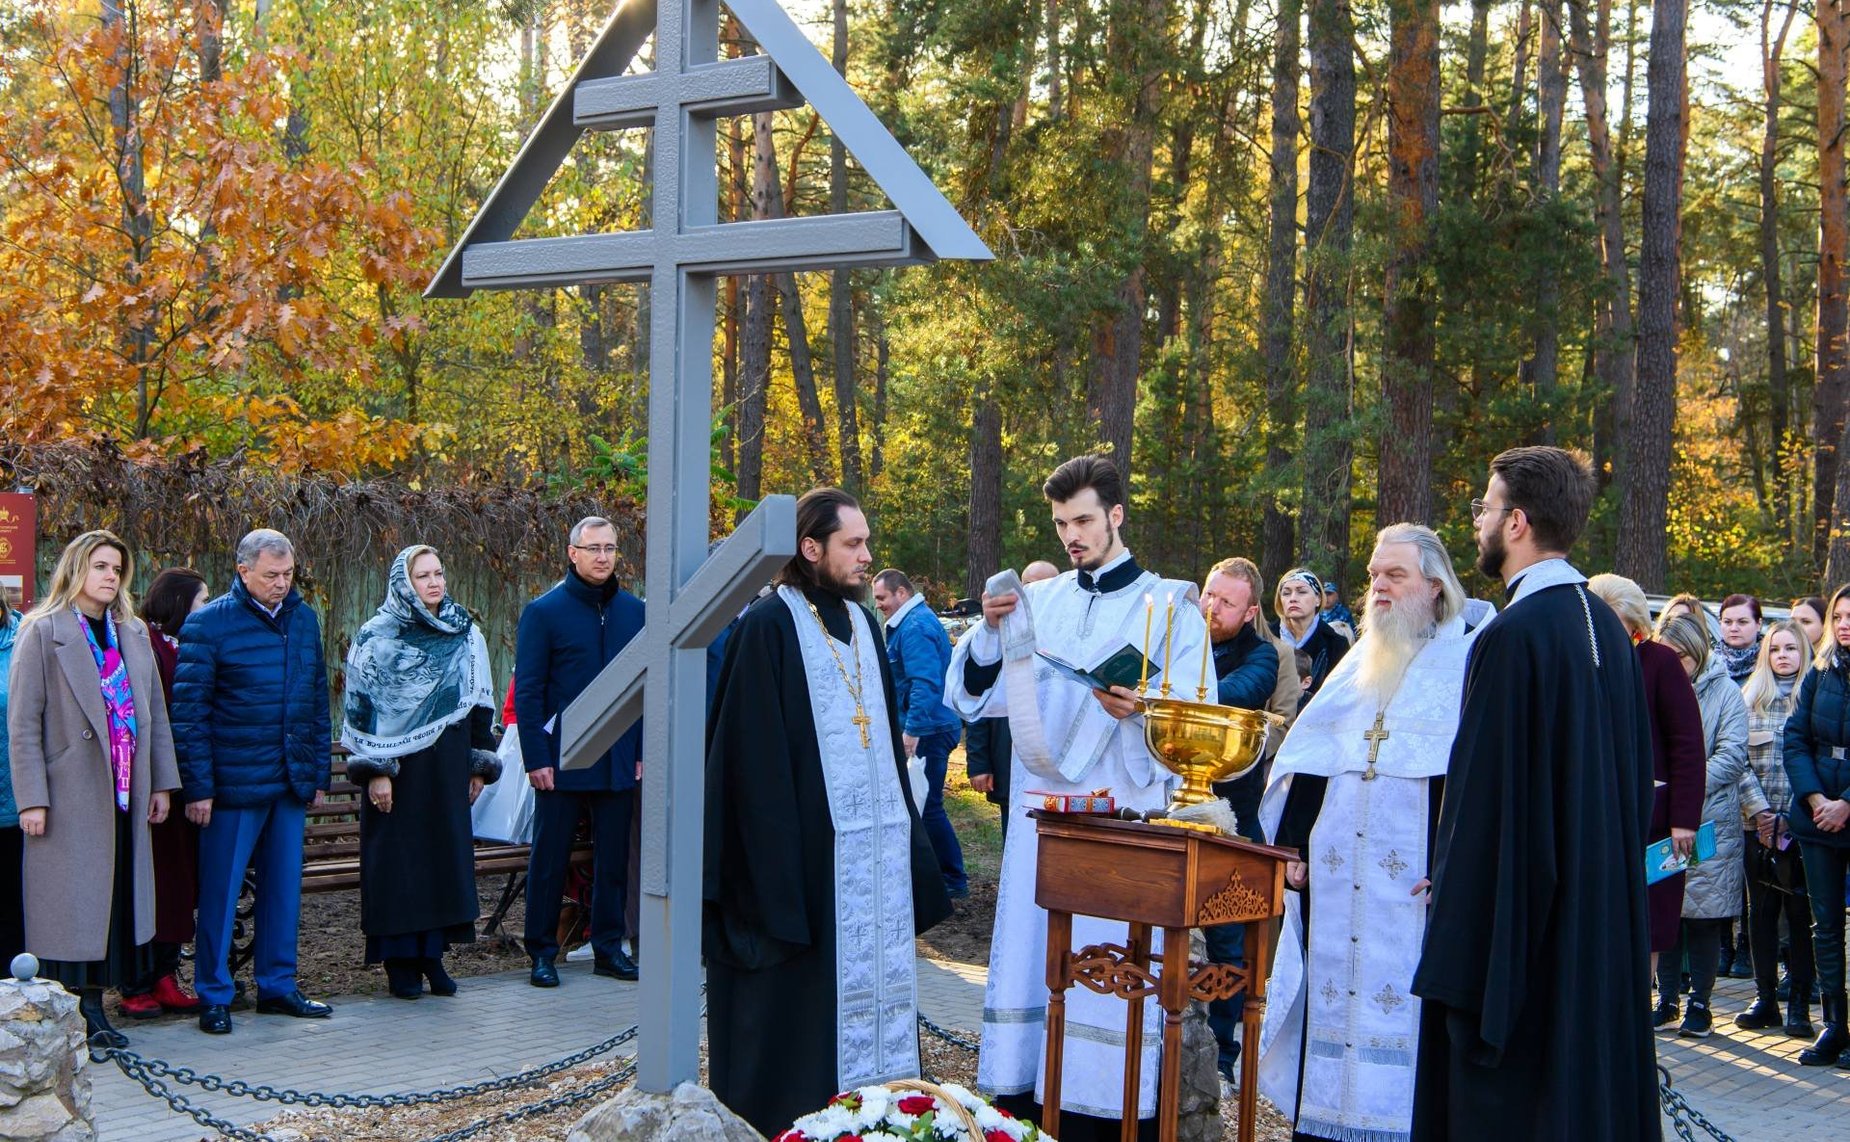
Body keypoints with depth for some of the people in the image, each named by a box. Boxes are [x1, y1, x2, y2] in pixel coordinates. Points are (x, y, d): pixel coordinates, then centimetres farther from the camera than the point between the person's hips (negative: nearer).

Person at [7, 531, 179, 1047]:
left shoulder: (134, 634, 13)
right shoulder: (43, 633, -4)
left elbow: (154, 714, 15)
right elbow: (22, 723, -7)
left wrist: (161, 784, 10)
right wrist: (32, 799, -13)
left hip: (124, 797, 5)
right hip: (70, 796, -5)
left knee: (114, 903, 7)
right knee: (69, 905, -2)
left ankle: (93, 1007, 15)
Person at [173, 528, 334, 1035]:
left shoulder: (304, 618, 9)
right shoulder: (210, 623, -7)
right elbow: (189, 710, -8)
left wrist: (320, 773, 12)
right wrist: (198, 787, -12)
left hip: (291, 783, 5)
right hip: (233, 782, -5)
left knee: (284, 886, 11)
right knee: (220, 890, 2)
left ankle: (277, 984, 22)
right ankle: (213, 995, 11)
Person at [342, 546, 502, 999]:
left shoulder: (467, 635, 9)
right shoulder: (377, 637, -4)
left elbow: (481, 704, 13)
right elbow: (361, 707, -6)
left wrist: (479, 767, 10)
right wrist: (375, 771, -13)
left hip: (448, 770, 4)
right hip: (399, 769, -4)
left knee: (446, 856, 5)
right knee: (398, 860, -1)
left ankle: (433, 953, 15)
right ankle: (400, 961, 8)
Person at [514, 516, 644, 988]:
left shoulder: (634, 612, 6)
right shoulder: (543, 611, -4)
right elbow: (527, 690, -5)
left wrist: (643, 750, 3)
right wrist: (536, 757, -10)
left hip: (618, 762, 3)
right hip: (562, 759, -3)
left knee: (614, 857, 10)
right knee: (550, 858, 5)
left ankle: (609, 947, 21)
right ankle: (542, 953, 14)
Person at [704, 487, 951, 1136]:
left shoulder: (862, 622, 14)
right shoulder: (769, 625, -9)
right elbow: (756, 753, -13)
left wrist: (903, 829, 12)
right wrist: (773, 869, -18)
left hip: (874, 848, 7)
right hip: (805, 849, -7)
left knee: (869, 980, 9)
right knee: (801, 989, -1)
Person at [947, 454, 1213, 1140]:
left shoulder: (1171, 605, 2)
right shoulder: (1038, 601, 11)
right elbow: (980, 695, 9)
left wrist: (1144, 709, -24)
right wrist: (991, 629, -9)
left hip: (1126, 820, -3)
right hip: (1041, 816, 3)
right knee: (1031, 960, 4)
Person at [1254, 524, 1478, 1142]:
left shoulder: (1470, 659, -1)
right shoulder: (1357, 662, 17)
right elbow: (1307, 763, 17)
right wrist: (1292, 846, 7)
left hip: (1415, 885, -5)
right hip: (1337, 878, 6)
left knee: (1404, 1013, -5)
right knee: (1334, 999, 7)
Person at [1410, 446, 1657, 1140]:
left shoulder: (1513, 636, -19)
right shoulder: (1607, 628, 7)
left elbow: (1485, 796, -20)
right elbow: (1634, 777, 14)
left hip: (1518, 926, -9)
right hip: (1602, 921, 9)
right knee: (1592, 1085, 17)